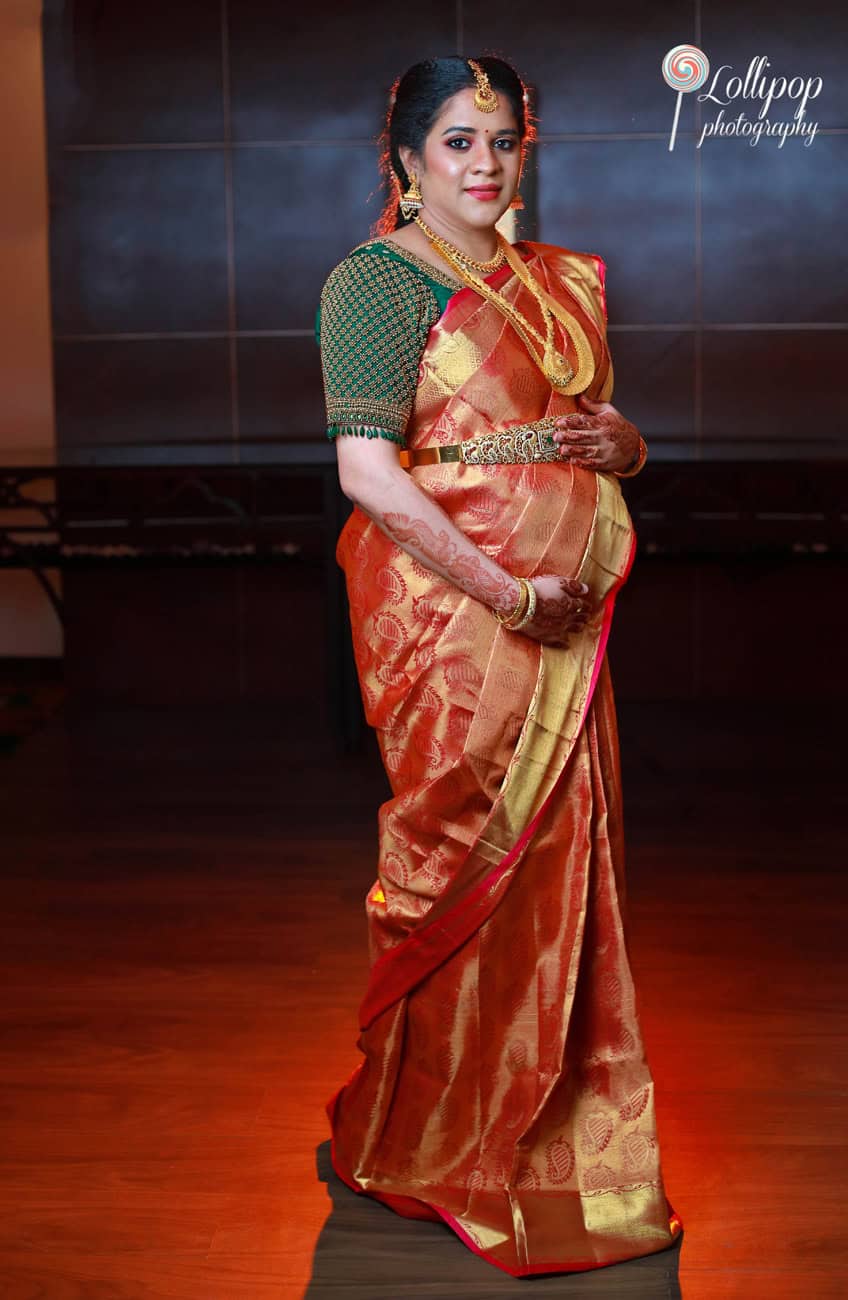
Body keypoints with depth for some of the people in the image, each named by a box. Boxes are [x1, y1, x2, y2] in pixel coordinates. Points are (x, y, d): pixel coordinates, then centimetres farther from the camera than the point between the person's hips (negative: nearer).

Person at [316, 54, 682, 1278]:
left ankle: (557, 1123, 29)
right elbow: (369, 473, -18)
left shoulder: (567, 283, 15)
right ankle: (436, 1144, 23)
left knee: (563, 861, 11)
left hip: (565, 621, 7)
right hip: (449, 614, -6)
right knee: (465, 866, 2)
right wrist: (510, 595, -18)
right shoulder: (376, 282, -7)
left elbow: (619, 446, 23)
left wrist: (622, 440, -2)